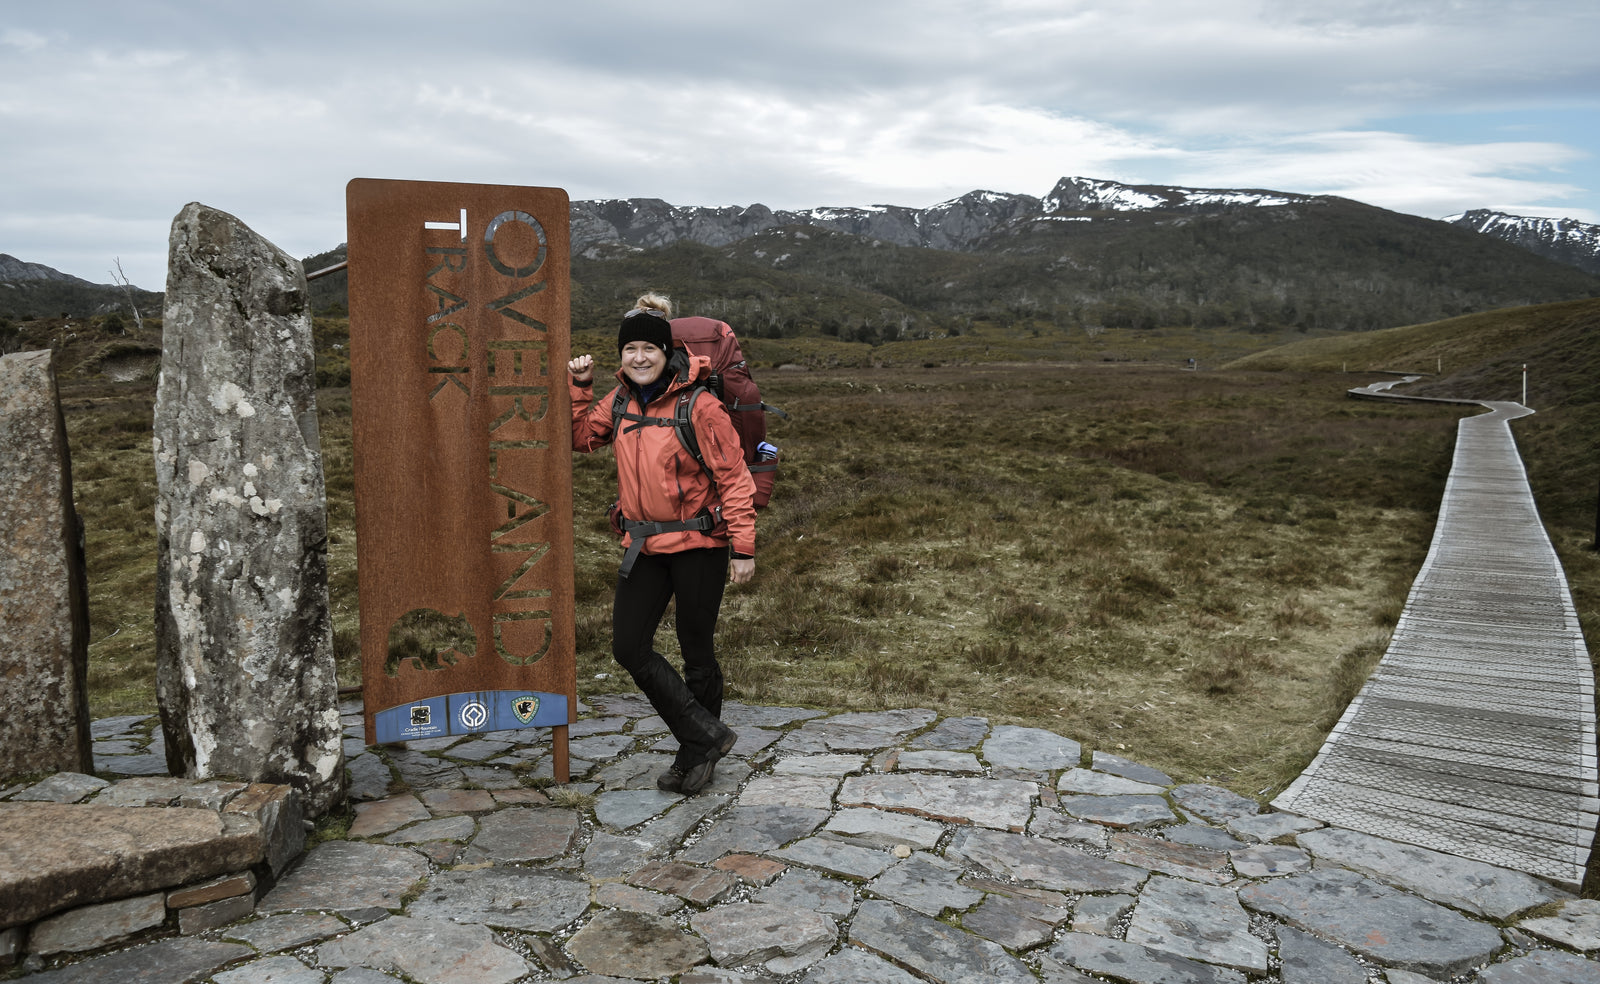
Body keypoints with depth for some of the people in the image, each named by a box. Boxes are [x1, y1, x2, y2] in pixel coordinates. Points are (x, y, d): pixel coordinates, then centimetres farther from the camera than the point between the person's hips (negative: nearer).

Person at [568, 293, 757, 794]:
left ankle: (695, 754, 26)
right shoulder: (620, 403, 6)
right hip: (644, 545, 6)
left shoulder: (698, 405, -13)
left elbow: (734, 476, -12)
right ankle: (708, 734, 12)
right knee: (629, 647, 1)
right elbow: (580, 437, 20)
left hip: (698, 544, -6)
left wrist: (743, 546, -15)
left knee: (696, 651, 7)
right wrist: (579, 386, 5)